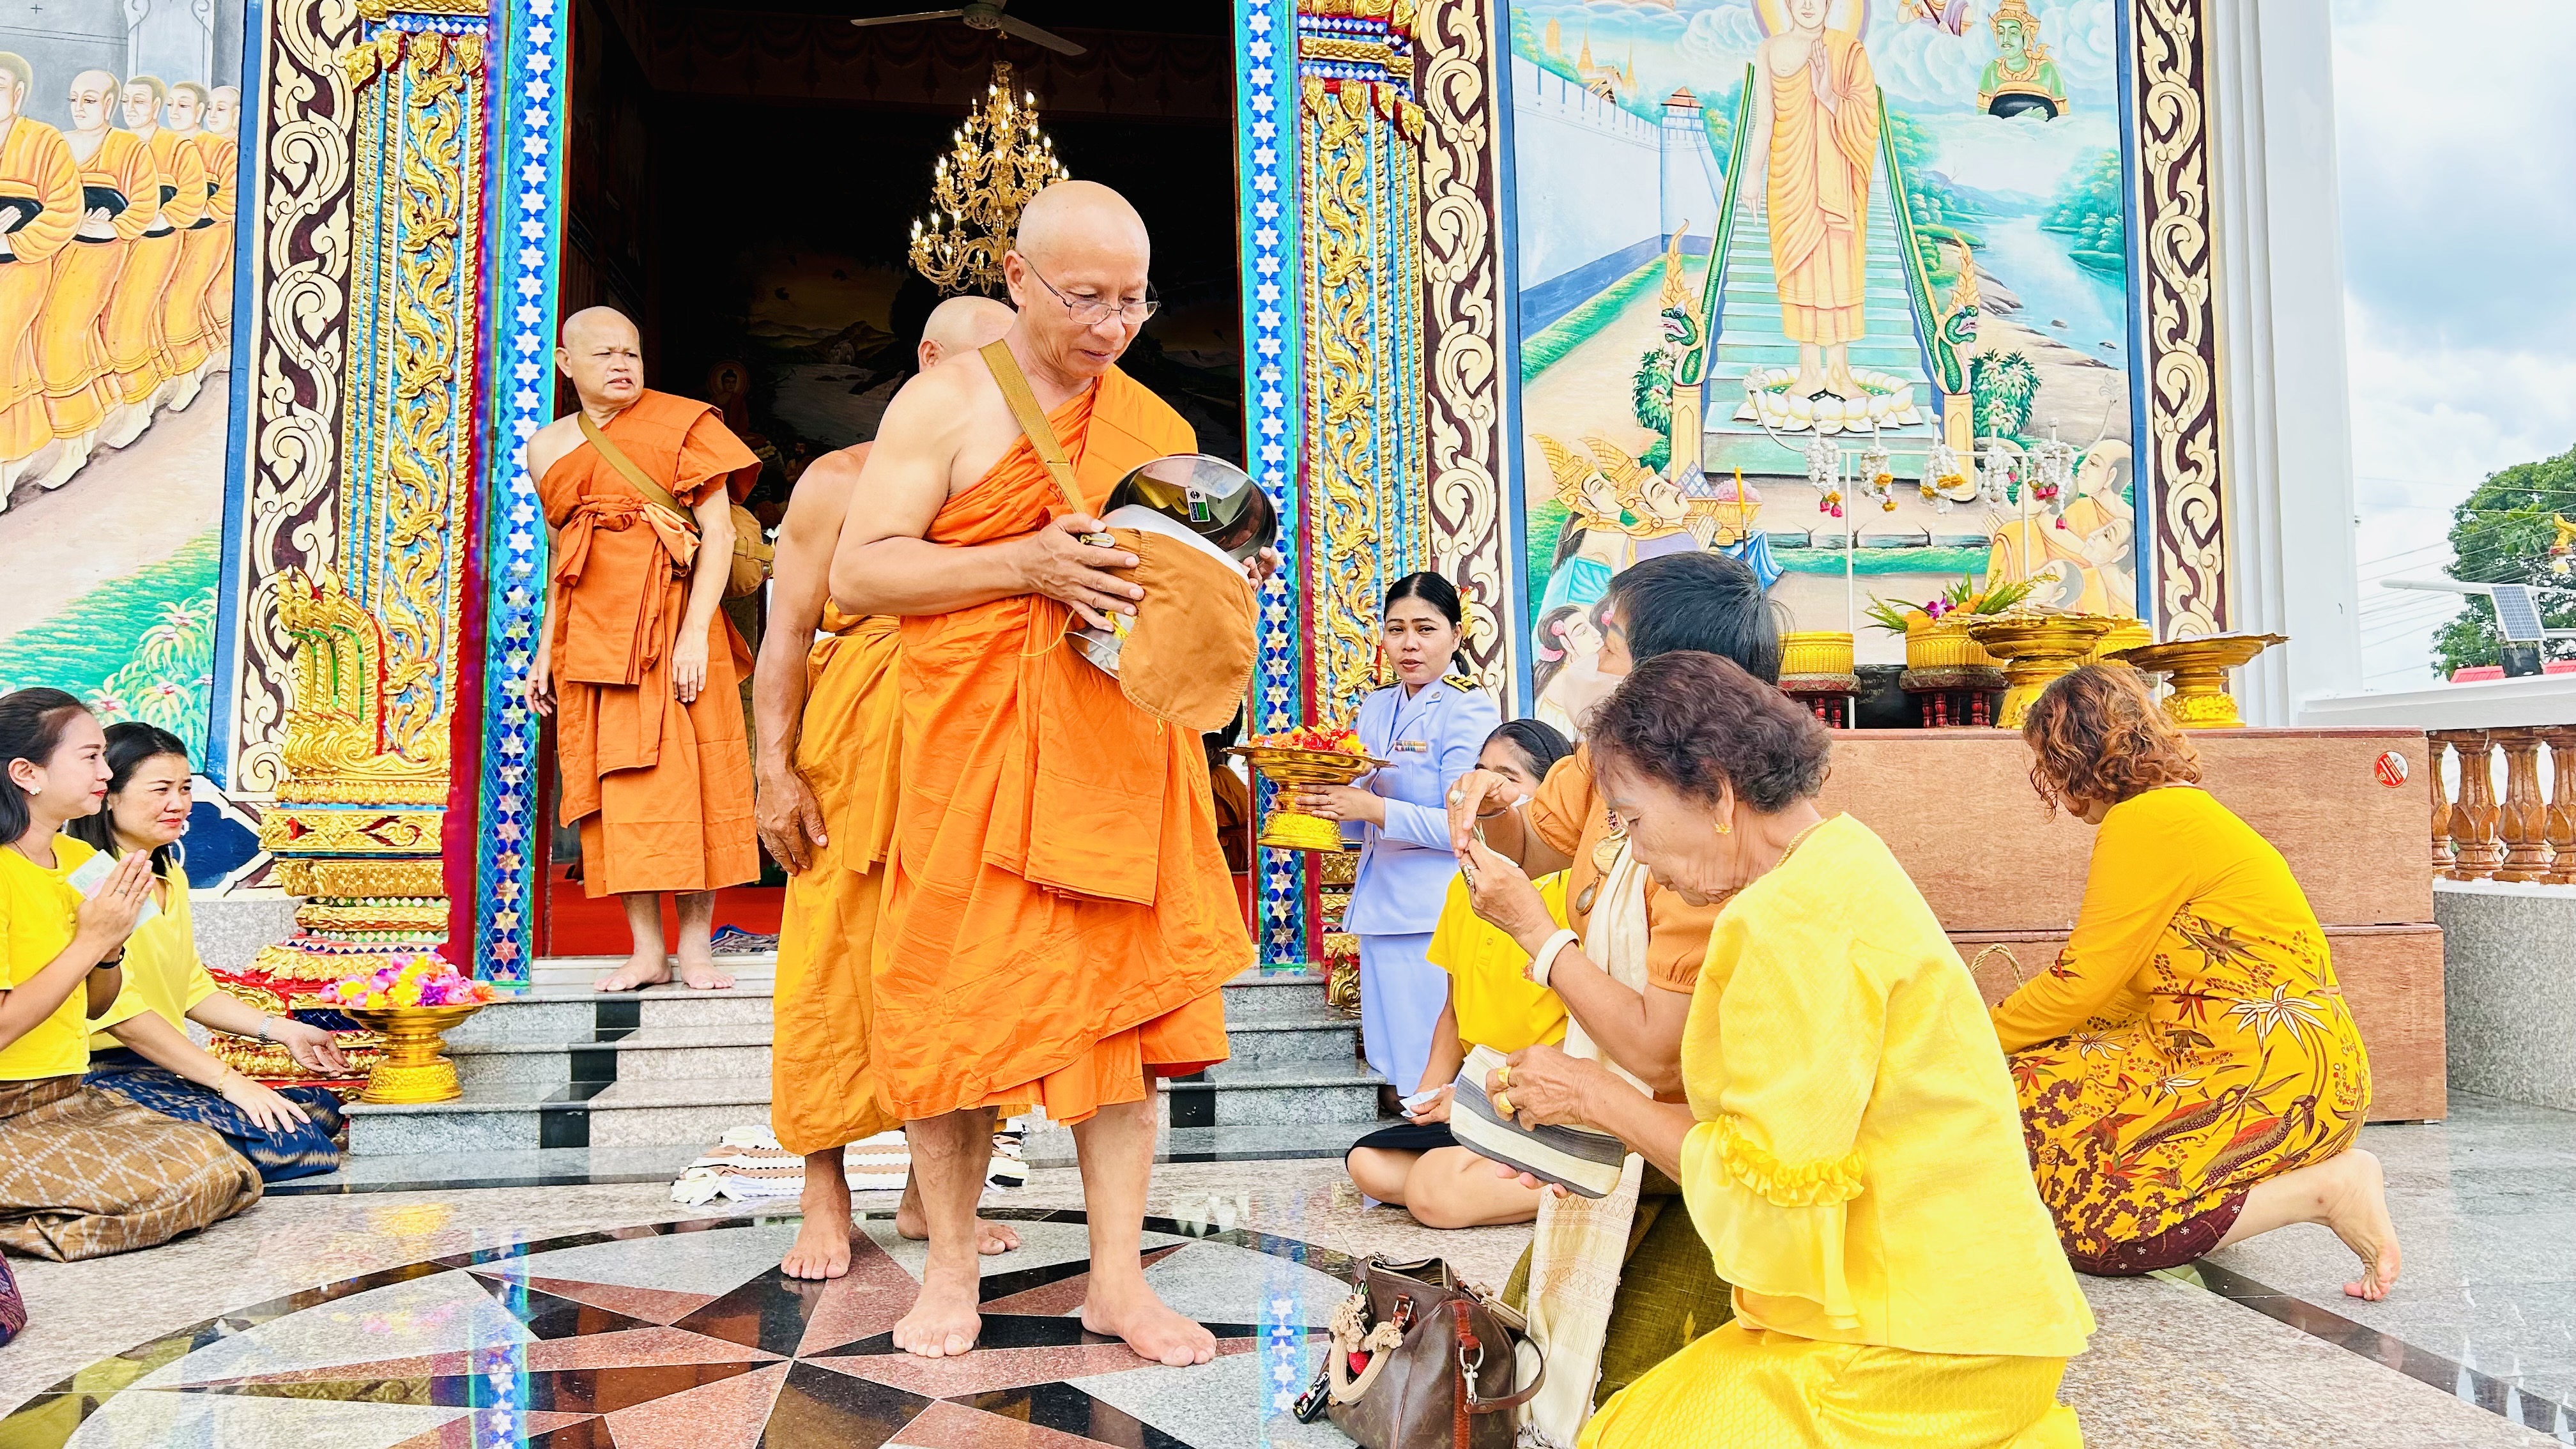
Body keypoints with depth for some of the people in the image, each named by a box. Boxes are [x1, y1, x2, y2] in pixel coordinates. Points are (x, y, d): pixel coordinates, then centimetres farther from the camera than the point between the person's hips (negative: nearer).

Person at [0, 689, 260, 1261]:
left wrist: (112, 946, -5)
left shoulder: (79, 860, 8)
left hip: (68, 1099, 8)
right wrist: (92, 940, -18)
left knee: (220, 1167, -2)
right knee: (187, 1182, -16)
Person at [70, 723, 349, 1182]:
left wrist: (285, 1031, 10)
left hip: (160, 1072, 10)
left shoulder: (170, 878, 19)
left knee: (323, 1106, -9)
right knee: (283, 1140, -28)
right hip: (106, 1078, -10)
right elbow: (120, 1010, -20)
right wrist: (228, 1080, -22)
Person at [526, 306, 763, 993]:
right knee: (616, 782, 1)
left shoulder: (682, 424, 1)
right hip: (591, 632, 4)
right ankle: (646, 950, 6)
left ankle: (695, 945, 2)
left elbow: (719, 532, -5)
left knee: (684, 777, -5)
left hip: (671, 622, -4)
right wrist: (546, 650, 14)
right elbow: (561, 555, 20)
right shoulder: (547, 447, 15)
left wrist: (695, 632, -15)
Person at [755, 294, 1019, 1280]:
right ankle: (826, 1196, 9)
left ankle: (930, 1190, 15)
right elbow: (788, 632, 1)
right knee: (834, 959, -2)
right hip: (852, 743, -3)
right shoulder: (839, 480, 7)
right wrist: (777, 770, -8)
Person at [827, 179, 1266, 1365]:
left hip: (1122, 756, 4)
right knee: (960, 1002, 1)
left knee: (1122, 999, 4)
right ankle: (951, 1266, 20)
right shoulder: (946, 404, -1)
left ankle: (1118, 1277, 14)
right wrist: (1024, 563, -18)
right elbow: (856, 575, -8)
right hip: (973, 753, -4)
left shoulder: (1158, 425, 14)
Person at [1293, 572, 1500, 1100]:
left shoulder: (1468, 708, -7)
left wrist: (1373, 808, -23)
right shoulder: (1375, 709, 15)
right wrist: (1323, 805, -1)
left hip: (1435, 915, -7)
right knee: (1389, 1066, 12)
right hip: (1380, 907, 7)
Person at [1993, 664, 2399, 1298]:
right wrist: (1994, 1034, 13)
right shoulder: (2178, 808, 18)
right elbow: (2116, 994, 15)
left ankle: (2325, 1188, -9)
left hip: (2278, 1077, -10)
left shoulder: (2148, 821, -13)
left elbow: (2081, 983, -13)